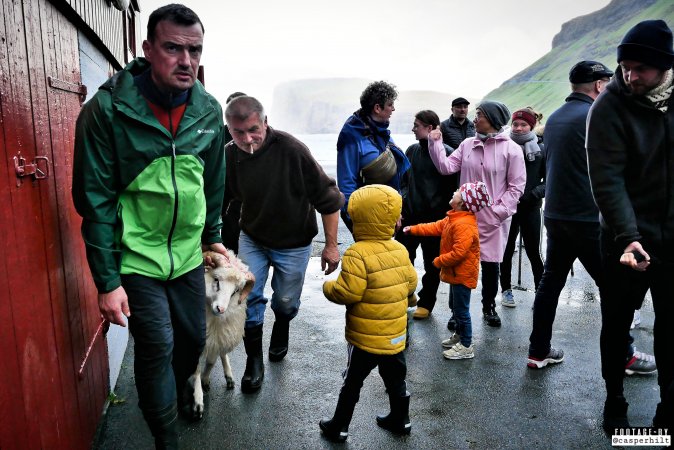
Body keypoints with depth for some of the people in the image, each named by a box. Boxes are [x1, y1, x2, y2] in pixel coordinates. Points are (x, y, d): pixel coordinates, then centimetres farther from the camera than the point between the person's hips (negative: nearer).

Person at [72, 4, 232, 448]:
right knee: (157, 346, 1)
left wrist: (212, 237, 16)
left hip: (188, 253, 5)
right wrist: (107, 281, -13)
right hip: (135, 257, -4)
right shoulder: (107, 110, -17)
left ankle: (174, 398, 49)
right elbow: (95, 200, -14)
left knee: (194, 336, 16)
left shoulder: (209, 110, -3)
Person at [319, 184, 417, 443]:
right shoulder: (400, 250, -3)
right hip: (396, 335, 6)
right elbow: (411, 283, 5)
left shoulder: (357, 253, -24)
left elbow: (347, 293, -26)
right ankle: (400, 421, 40)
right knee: (396, 380, 23)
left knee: (352, 383, 12)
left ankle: (339, 427, 26)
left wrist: (328, 287, -6)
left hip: (365, 339, -6)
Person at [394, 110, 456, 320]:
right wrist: (403, 199, 4)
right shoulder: (412, 150, 8)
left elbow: (452, 187, -8)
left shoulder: (446, 153, -9)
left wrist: (440, 212, -11)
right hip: (409, 216, 5)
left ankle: (426, 302, 25)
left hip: (434, 218, -5)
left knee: (432, 263, 10)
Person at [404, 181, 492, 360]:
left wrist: (439, 261, -18)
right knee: (458, 307, 23)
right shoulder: (453, 218, 5)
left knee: (461, 309, 1)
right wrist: (413, 229, 14)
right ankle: (459, 335, 39)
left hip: (462, 274, -10)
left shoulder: (464, 224, -27)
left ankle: (466, 346, 12)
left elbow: (459, 253, -31)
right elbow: (436, 227, 17)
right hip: (456, 272, 10)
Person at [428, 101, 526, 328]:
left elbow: (516, 187, -5)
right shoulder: (467, 144, 6)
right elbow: (446, 167, 2)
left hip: (494, 219, -2)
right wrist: (436, 143, -4)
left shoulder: (511, 149, -6)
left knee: (490, 264, 11)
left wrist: (499, 211, -12)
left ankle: (489, 307, 31)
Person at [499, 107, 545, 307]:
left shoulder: (540, 148, -1)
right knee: (507, 250, 9)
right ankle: (506, 290, 23)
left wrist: (534, 194, -13)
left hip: (530, 208, 0)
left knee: (533, 251, 3)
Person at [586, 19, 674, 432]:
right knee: (617, 324, 9)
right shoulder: (610, 107, -13)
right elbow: (607, 180, -19)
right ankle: (615, 402, 28)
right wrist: (628, 237, -28)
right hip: (626, 238, -3)